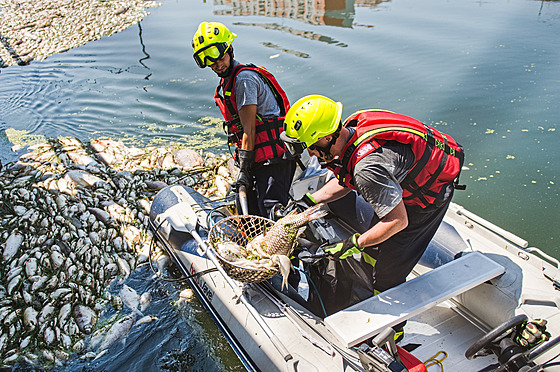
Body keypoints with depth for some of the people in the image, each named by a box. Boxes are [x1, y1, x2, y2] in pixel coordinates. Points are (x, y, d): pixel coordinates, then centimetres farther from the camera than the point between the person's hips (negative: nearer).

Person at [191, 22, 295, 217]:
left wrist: (244, 170, -13)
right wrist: (243, 168, 16)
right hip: (259, 160, 10)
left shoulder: (244, 78, -13)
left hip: (273, 159, -10)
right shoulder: (226, 83, 17)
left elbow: (249, 129, -15)